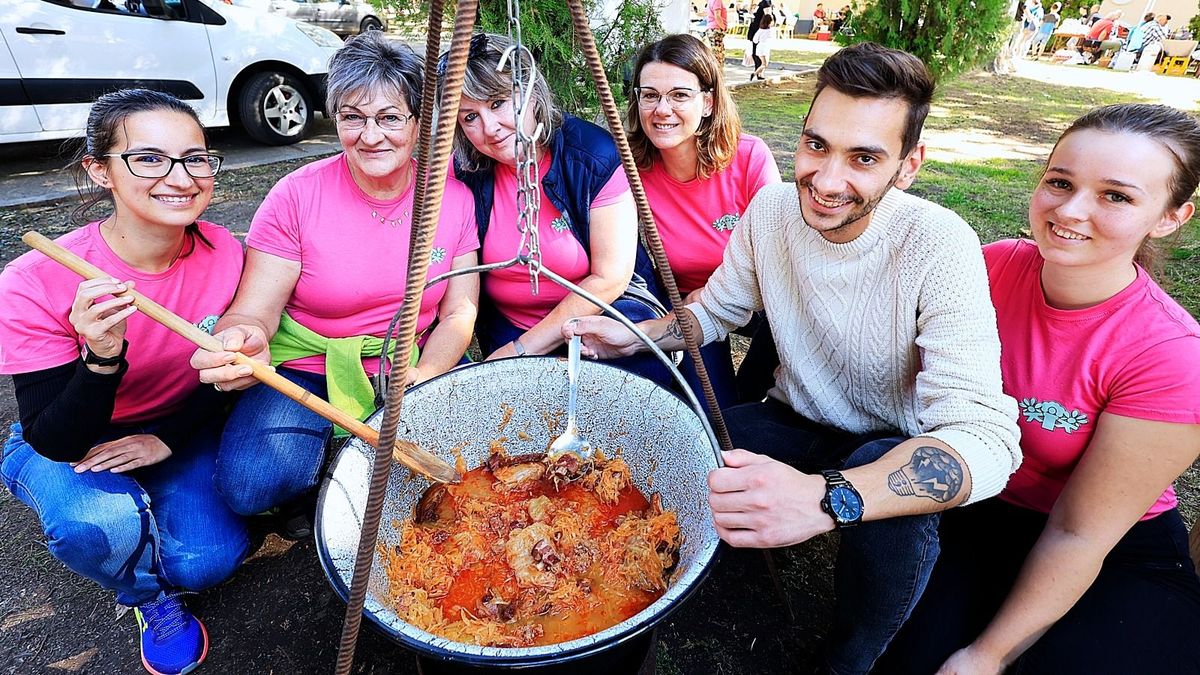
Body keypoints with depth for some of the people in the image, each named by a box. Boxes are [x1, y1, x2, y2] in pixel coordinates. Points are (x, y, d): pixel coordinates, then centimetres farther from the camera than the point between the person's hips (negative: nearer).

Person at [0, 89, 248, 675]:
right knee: (99, 525, -33)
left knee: (208, 561, -16)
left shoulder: (224, 253, -18)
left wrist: (169, 439, -16)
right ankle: (152, 599, 3)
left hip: (179, 433, 2)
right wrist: (101, 359, -41)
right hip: (61, 447, -2)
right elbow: (55, 442, -23)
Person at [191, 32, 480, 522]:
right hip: (307, 371, -2)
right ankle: (311, 488, 11)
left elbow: (459, 313, -4)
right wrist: (242, 340, -36)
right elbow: (254, 311, -11)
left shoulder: (454, 195, -4)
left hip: (413, 369, 3)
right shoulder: (297, 196, -9)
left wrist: (421, 378, -22)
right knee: (252, 482, -28)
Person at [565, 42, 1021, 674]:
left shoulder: (939, 245, -25)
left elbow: (984, 437, -34)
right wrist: (637, 335, -15)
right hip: (795, 424, 3)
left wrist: (825, 499, -52)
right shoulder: (771, 208, -11)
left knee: (893, 504, -35)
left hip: (889, 447, -2)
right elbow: (717, 308, 5)